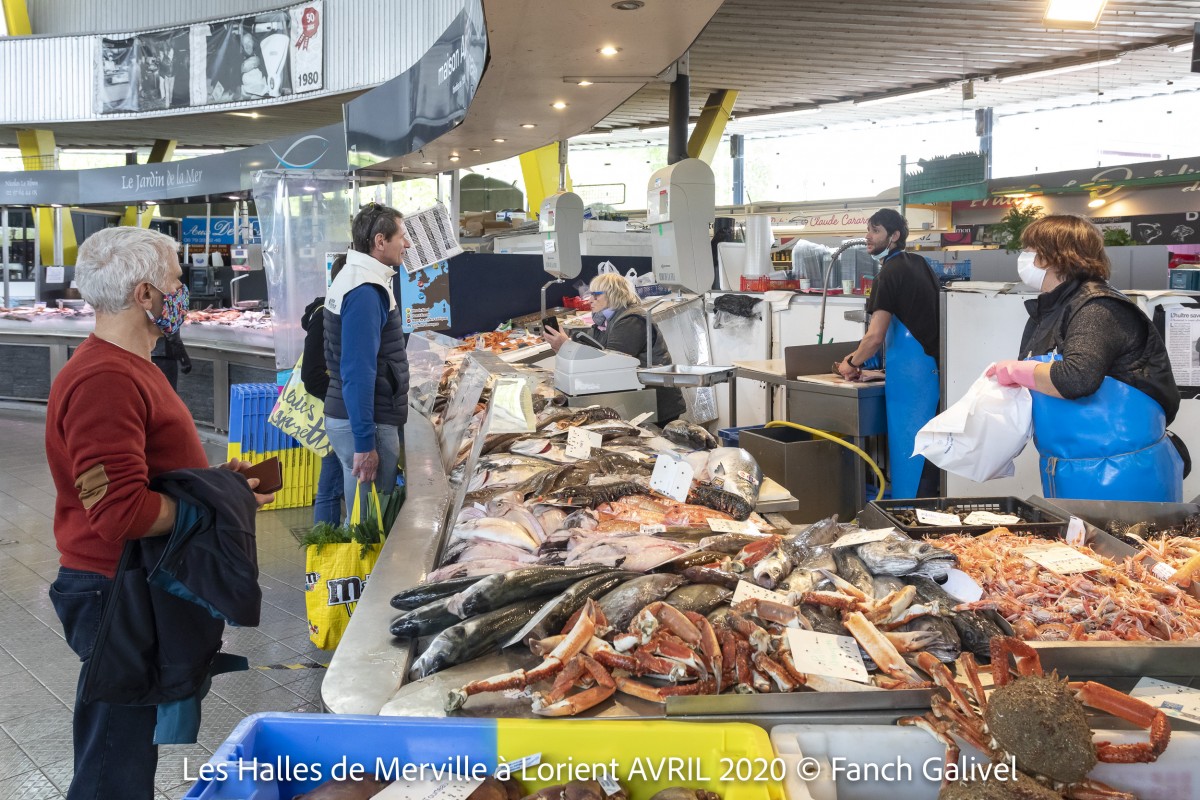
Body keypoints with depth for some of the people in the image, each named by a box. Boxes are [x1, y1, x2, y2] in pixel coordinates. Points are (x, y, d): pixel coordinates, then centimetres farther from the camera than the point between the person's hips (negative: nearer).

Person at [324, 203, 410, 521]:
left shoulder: (356, 279, 12)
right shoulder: (364, 291, -19)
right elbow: (358, 373, -24)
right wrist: (364, 444, -24)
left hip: (358, 418, 10)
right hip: (364, 423, -10)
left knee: (364, 518, 17)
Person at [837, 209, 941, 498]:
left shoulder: (890, 273, -12)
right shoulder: (919, 263, 14)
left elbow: (875, 337, -17)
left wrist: (852, 363, 2)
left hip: (909, 373, -9)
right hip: (932, 364, 9)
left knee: (907, 447, -3)